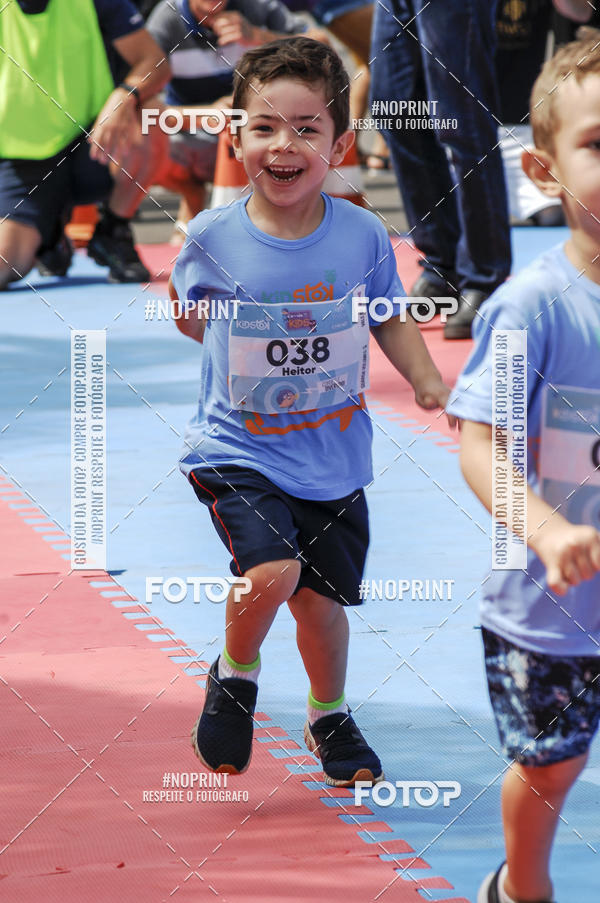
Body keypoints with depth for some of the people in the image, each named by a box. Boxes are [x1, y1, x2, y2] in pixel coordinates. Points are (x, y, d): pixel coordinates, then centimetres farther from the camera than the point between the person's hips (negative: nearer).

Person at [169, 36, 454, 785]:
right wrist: (238, 348, -3)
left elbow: (391, 318, 8)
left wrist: (427, 382, -4)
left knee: (321, 599, 12)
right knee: (272, 570, -24)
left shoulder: (362, 235, -8)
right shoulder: (213, 237, -12)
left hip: (334, 459, 3)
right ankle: (235, 674, 7)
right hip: (238, 451, -3)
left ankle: (330, 718, 41)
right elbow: (191, 314, 9)